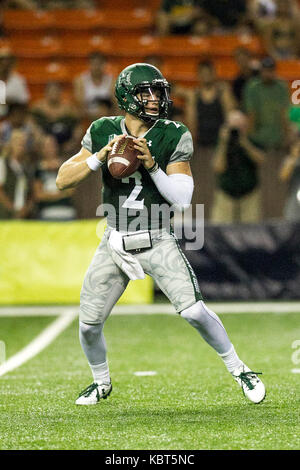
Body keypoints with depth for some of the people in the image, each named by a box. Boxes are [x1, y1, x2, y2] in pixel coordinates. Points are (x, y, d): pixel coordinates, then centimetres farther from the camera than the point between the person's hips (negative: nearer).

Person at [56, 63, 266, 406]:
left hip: (158, 242, -2)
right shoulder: (103, 132, -3)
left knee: (194, 312, -17)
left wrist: (151, 165, -26)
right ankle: (101, 382, 29)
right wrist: (101, 156, -21)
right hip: (115, 245, 2)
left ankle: (239, 370, 5)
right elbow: (63, 180, -7)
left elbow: (182, 199, -14)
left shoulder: (173, 136, -8)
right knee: (89, 324, 0)